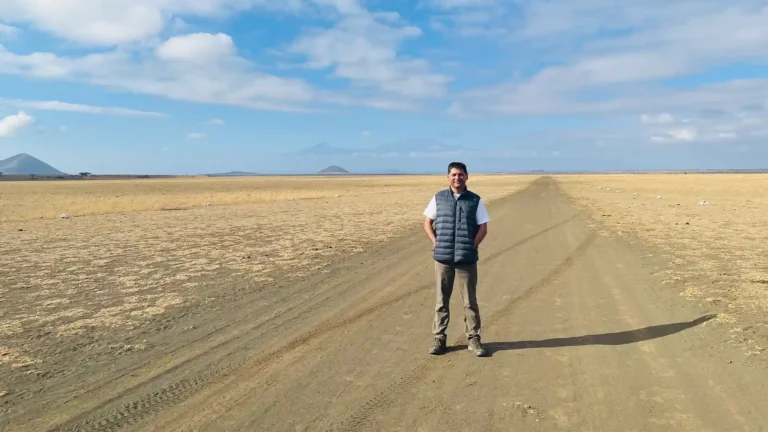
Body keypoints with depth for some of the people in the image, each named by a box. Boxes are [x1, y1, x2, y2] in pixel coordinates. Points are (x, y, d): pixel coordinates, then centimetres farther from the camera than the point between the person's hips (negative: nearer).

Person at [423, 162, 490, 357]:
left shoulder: (475, 200, 3)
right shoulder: (439, 198, 6)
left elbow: (483, 228, 4)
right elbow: (427, 222, 11)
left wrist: (472, 246, -7)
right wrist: (435, 242, -2)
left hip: (467, 258, -1)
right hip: (443, 257, 1)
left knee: (470, 301, 5)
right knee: (441, 300, 8)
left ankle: (473, 339, 16)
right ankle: (439, 338, 17)